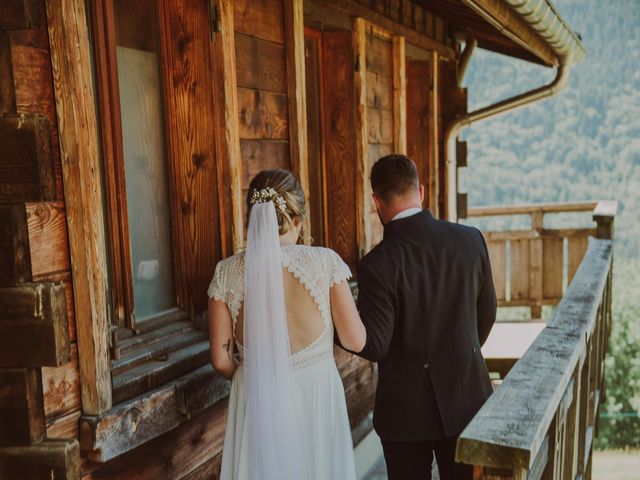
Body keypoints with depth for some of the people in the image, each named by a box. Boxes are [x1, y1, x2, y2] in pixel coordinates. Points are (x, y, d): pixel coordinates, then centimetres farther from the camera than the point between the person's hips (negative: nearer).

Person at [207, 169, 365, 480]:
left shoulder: (227, 272, -7)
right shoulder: (324, 261, -12)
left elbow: (221, 359, -2)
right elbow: (355, 341, -7)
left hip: (256, 402, 1)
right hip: (317, 398, -1)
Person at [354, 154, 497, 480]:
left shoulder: (378, 264, -21)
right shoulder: (470, 240, -7)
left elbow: (373, 346, -17)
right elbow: (486, 313, 6)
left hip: (406, 410, -4)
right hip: (466, 397, 4)